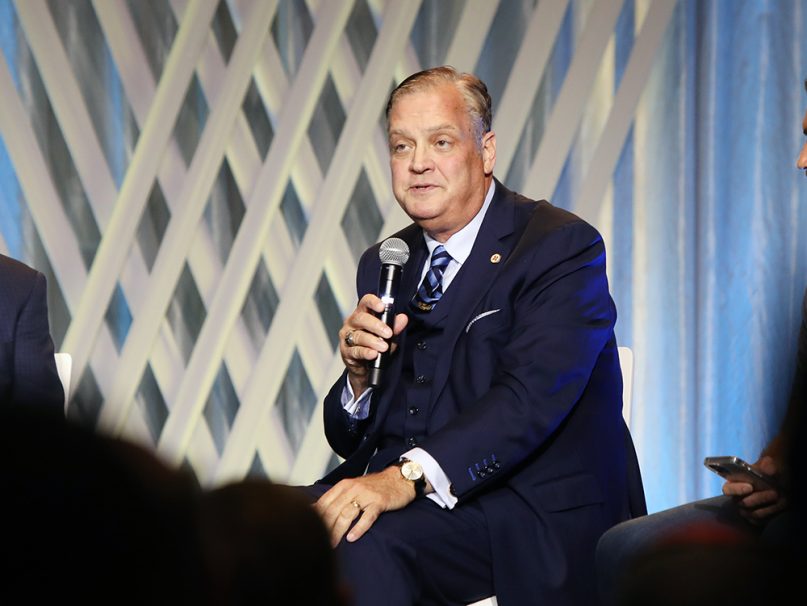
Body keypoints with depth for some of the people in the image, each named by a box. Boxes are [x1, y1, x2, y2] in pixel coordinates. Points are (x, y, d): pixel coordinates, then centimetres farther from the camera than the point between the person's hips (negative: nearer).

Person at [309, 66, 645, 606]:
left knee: (360, 539, -31)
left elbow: (532, 398, -22)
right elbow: (351, 441, 16)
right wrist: (359, 374, -8)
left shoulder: (563, 246, -6)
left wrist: (409, 476, -34)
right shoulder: (385, 265, 15)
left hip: (538, 518, -6)